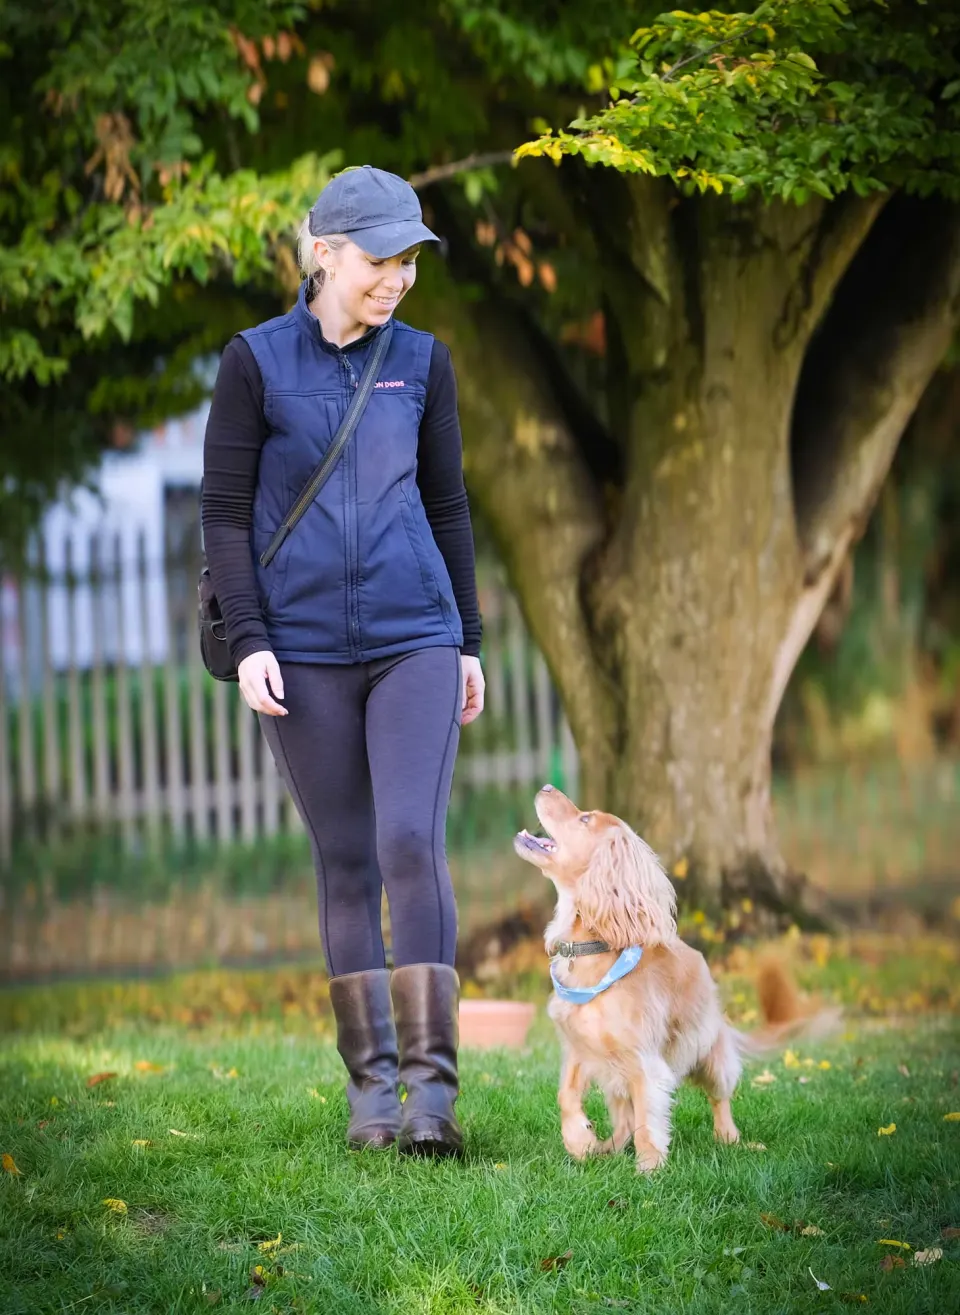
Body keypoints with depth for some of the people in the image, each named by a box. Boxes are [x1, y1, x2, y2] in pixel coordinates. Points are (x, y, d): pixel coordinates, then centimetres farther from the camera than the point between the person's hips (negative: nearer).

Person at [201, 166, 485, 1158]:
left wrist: (468, 642, 11)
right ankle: (371, 1084, 14)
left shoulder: (421, 361, 7)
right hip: (303, 651, -1)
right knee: (345, 862, 5)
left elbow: (445, 505, 13)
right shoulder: (255, 362, -1)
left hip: (414, 641, 1)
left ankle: (431, 1085, -13)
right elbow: (224, 513, -1)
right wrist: (248, 644, -10)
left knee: (413, 844, -13)